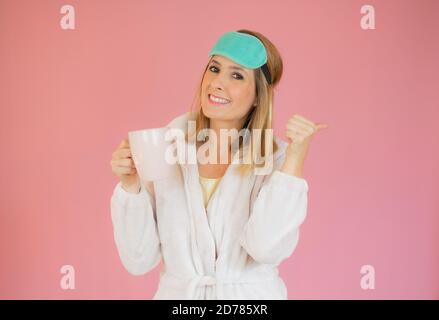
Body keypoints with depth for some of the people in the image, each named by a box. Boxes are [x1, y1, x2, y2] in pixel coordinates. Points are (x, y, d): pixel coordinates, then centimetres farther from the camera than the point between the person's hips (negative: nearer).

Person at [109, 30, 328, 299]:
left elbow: (267, 249, -25)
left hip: (250, 294, -1)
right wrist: (131, 185, -21)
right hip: (176, 291, 1)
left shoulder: (276, 158, -11)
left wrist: (295, 158, -24)